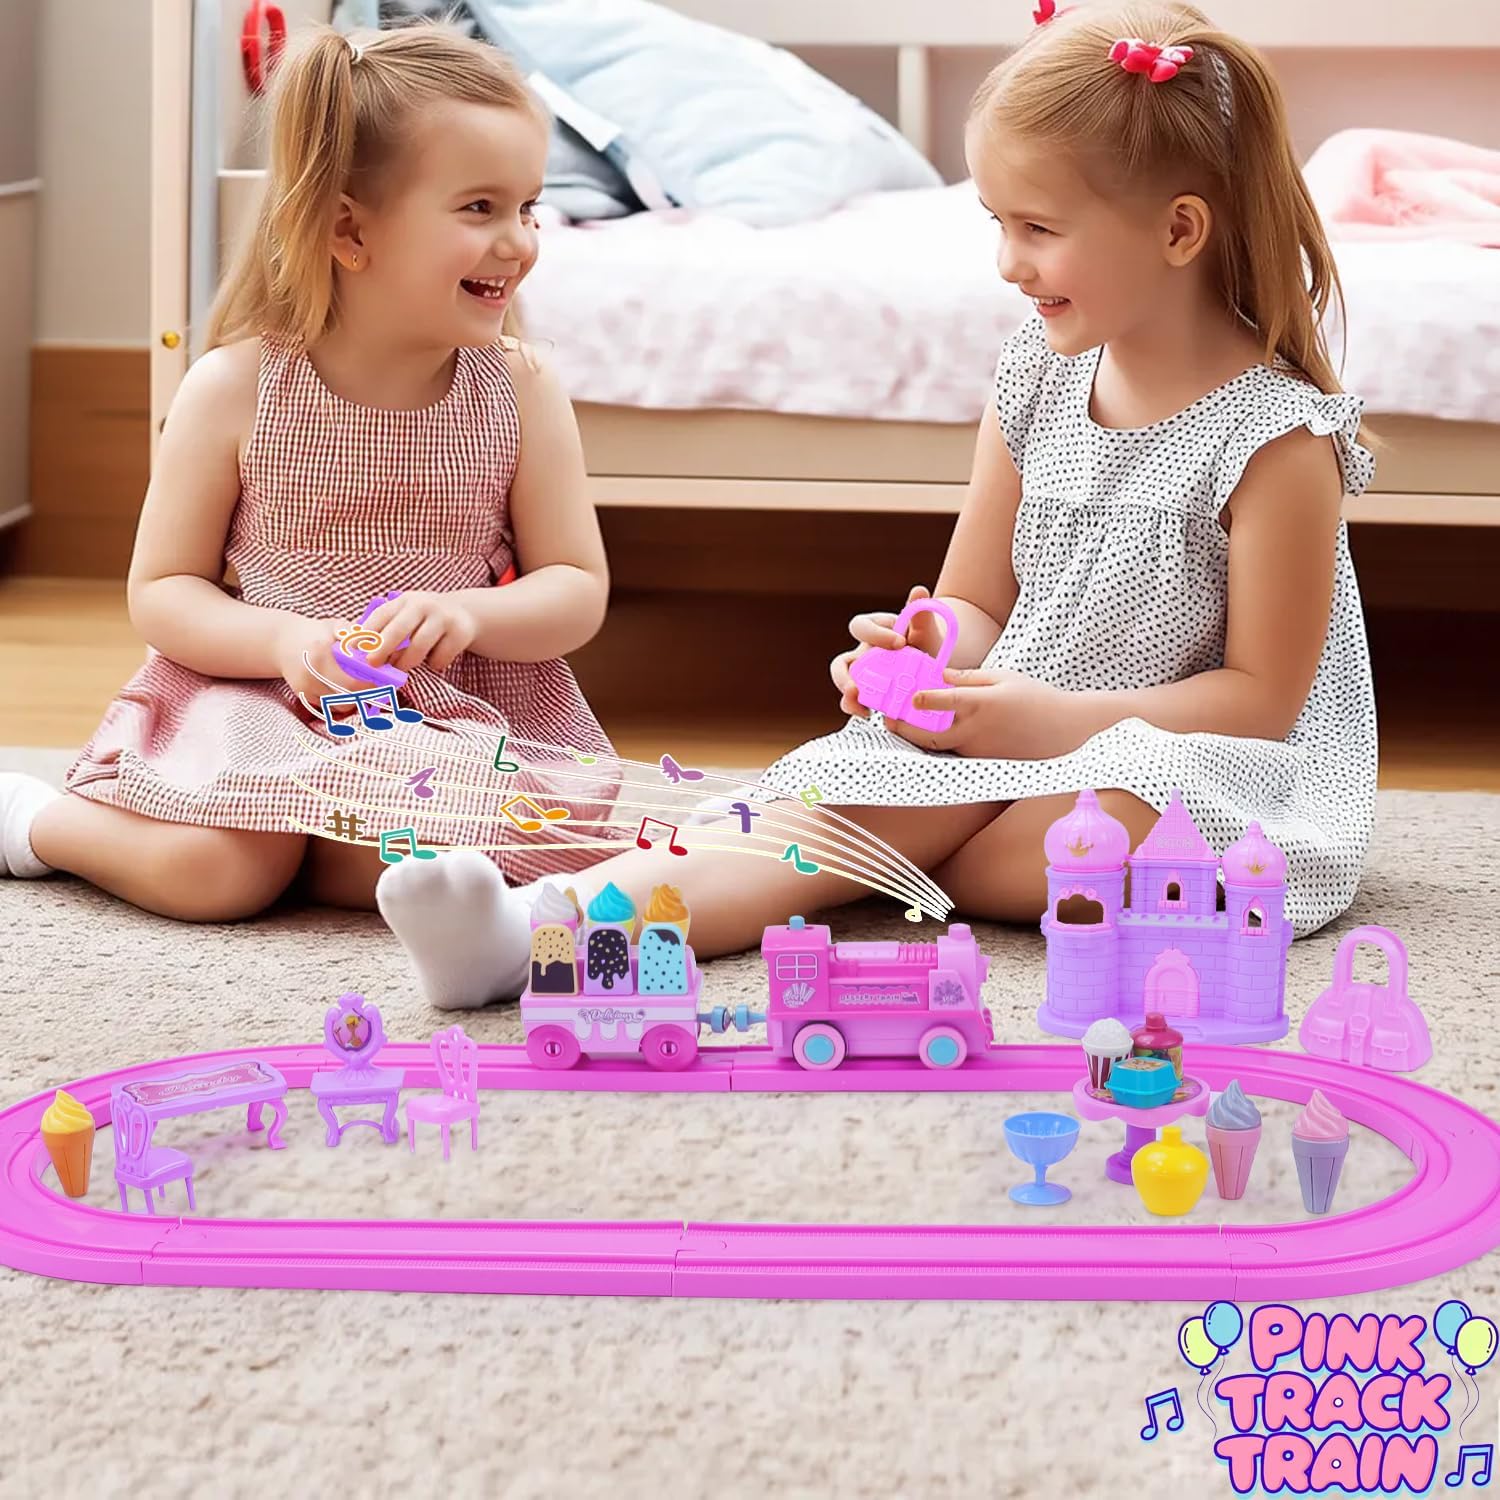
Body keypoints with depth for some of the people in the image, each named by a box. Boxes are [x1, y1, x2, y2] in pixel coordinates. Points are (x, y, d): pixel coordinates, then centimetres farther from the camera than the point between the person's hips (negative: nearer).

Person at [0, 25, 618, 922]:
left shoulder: (521, 393, -2)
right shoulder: (236, 389, -8)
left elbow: (578, 589, 1)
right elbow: (160, 592, -2)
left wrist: (469, 614, -21)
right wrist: (284, 640, -22)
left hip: (461, 709, 1)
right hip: (263, 693, -1)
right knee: (212, 872, -26)